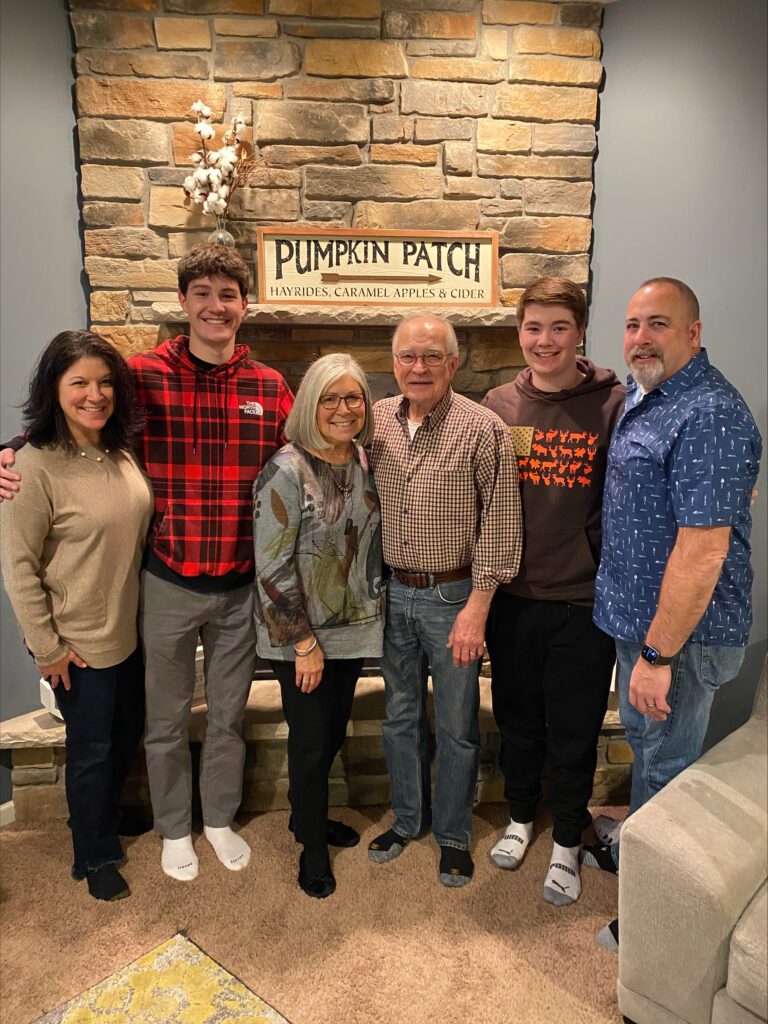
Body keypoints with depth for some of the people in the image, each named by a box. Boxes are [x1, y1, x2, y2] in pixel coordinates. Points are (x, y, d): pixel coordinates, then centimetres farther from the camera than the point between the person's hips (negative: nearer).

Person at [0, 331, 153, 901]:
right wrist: (47, 649, -13)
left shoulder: (122, 453, -2)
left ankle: (108, 817, 51)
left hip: (129, 632, 6)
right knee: (92, 751, 13)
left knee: (127, 736, 23)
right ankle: (95, 858, 38)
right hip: (79, 643, -6)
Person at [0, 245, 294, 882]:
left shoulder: (269, 387, -2)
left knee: (228, 715, 20)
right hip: (167, 584, -1)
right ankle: (174, 829, 43)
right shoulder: (143, 376, -8)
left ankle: (220, 819, 45)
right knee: (167, 718, 17)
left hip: (241, 586, 2)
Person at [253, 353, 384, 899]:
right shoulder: (286, 471, -18)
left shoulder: (366, 461, 2)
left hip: (354, 628, 6)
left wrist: (374, 610, 9)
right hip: (301, 634, -6)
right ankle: (313, 845, 32)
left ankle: (310, 813, 45)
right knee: (311, 740, 8)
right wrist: (303, 642, -16)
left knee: (335, 732, 20)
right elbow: (273, 566, -19)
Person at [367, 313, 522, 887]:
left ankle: (453, 835, 33)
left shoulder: (482, 429, -13)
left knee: (456, 725, 11)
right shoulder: (377, 420, 1)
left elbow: (500, 524, -12)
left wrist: (477, 606, -14)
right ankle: (407, 819, 40)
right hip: (393, 592, 4)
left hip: (453, 595, -4)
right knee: (400, 716, 19)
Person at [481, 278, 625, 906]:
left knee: (574, 731, 12)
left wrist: (599, 556, -11)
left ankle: (567, 841, 36)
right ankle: (521, 816, 44)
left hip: (583, 601, -2)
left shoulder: (614, 404, -7)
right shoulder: (497, 405, 2)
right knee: (516, 719, 19)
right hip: (512, 596, 3)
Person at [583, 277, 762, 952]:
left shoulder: (708, 415, -24)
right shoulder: (644, 396, 8)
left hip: (681, 631, -10)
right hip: (638, 616, 10)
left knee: (666, 765, 8)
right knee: (641, 741, 25)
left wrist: (658, 654, -25)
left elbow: (703, 550, -28)